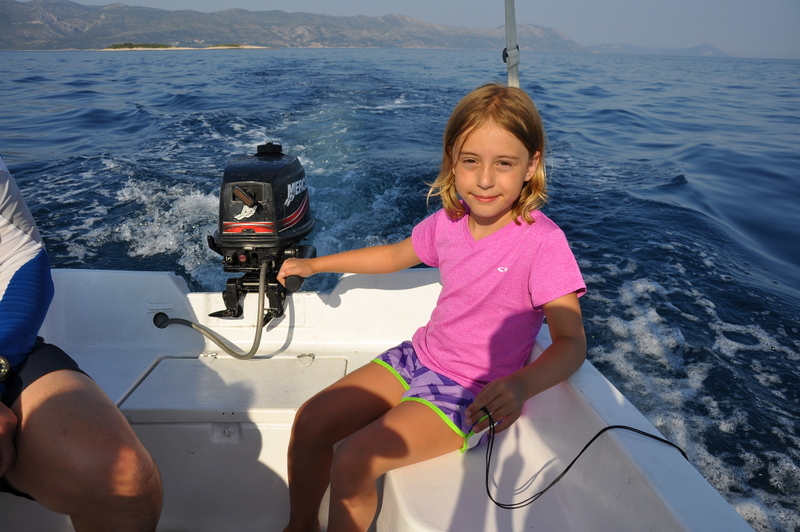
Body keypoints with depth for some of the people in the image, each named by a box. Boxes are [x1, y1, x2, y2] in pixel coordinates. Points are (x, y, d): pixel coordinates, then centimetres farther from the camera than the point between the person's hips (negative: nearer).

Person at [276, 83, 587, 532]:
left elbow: (571, 341, -23)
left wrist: (521, 385, -44)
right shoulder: (450, 221, -3)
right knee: (311, 421, 0)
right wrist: (314, 264, 16)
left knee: (352, 461, -19)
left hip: (472, 394, -6)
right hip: (419, 358, 6)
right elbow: (396, 256, 15)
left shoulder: (542, 242, -20)